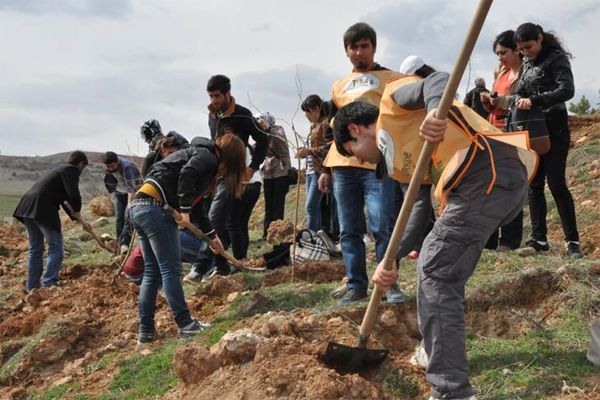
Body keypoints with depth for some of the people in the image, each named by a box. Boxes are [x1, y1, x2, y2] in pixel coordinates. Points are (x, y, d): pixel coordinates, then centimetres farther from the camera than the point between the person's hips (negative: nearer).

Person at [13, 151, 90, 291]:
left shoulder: (61, 169, 28)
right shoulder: (71, 170, -2)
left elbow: (65, 199, 33)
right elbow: (74, 195, -16)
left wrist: (78, 220, 34)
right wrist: (77, 211, 4)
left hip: (28, 208, 9)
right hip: (43, 209, -9)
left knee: (35, 248, 18)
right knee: (55, 248, -1)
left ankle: (32, 285, 22)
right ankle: (49, 283, -5)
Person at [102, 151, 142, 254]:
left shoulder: (126, 166, -36)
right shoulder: (109, 166, -14)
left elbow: (131, 188, -42)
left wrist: (130, 205, -50)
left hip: (133, 192, -6)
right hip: (119, 191, 6)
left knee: (129, 216, -18)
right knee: (119, 217, 1)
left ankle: (124, 243, -23)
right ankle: (120, 244, 6)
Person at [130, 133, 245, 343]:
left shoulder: (202, 155, 27)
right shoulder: (208, 156, -1)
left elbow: (195, 203, 31)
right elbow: (187, 174, -23)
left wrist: (212, 235, 34)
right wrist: (185, 210, -17)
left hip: (138, 207, 10)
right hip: (155, 207, -10)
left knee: (152, 271, 12)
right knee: (170, 269, -6)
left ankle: (146, 330, 14)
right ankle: (186, 325, -2)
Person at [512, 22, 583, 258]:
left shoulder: (556, 59, -7)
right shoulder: (527, 64, 14)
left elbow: (567, 90, -21)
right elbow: (519, 92, 14)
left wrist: (534, 101, -30)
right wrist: (520, 103, -10)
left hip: (554, 128, -7)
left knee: (556, 183, -11)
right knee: (534, 184, 4)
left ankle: (573, 241, -6)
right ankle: (539, 239, 7)